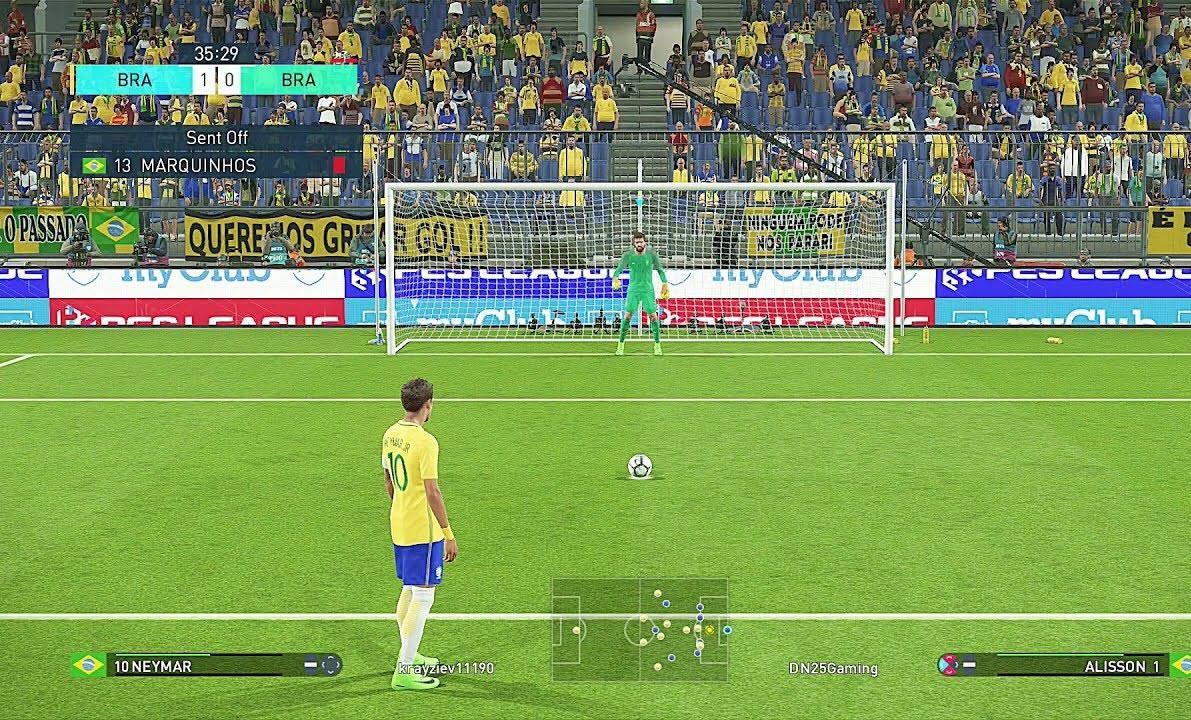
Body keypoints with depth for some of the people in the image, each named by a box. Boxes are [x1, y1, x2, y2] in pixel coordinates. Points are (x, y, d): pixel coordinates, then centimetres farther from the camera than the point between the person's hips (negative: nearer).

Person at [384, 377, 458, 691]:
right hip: (423, 530, -9)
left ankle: (409, 656, 33)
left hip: (399, 526, 9)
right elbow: (432, 492, -20)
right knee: (423, 596, -3)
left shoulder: (390, 435, 6)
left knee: (409, 591, 20)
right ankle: (404, 672, -1)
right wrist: (449, 534, -15)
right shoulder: (425, 442, -20)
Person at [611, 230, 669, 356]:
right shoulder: (628, 255, -5)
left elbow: (660, 269, 6)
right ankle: (621, 344, 7)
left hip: (648, 290, 0)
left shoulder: (651, 254, -4)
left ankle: (657, 345, 6)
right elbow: (619, 268, -13)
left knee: (653, 316, -5)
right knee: (627, 316, -4)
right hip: (633, 290, 0)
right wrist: (615, 278, -34)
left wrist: (665, 283, -6)